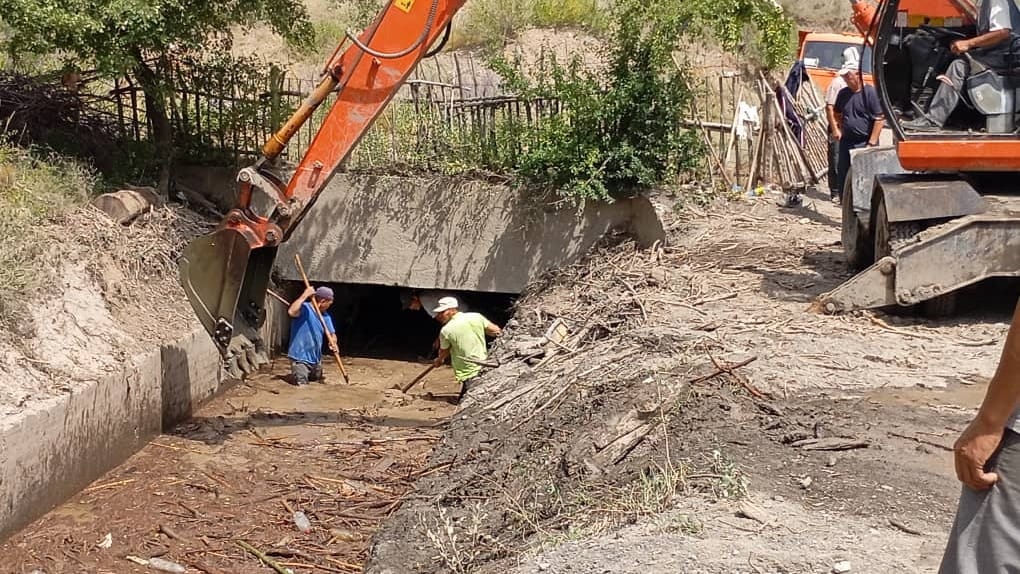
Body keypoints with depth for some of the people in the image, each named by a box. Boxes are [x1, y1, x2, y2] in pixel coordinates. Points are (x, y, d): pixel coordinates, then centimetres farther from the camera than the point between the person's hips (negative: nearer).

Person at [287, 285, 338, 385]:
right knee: (302, 384, -13)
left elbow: (332, 333, 7)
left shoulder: (326, 316, 6)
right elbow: (291, 312, -38)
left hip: (316, 358, 7)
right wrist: (304, 295, -36)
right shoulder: (304, 308, -16)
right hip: (300, 357, -7)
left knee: (317, 379, 21)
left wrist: (333, 343, -17)